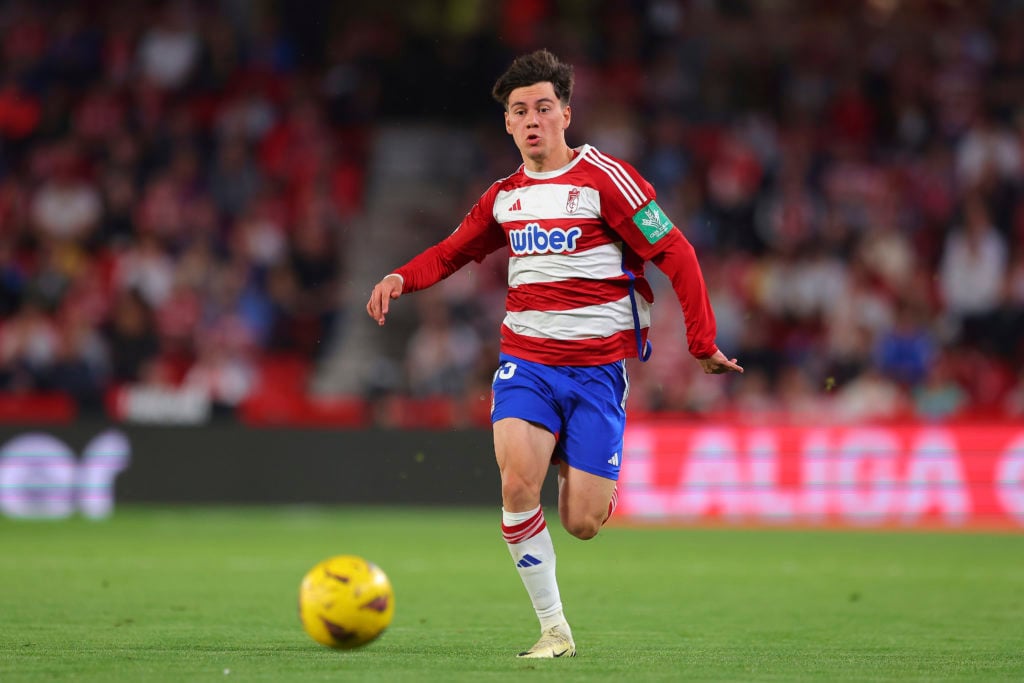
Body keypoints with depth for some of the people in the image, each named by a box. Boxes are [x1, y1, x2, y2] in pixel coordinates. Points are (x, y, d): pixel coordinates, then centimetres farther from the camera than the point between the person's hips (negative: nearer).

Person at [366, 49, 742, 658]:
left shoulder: (604, 179, -6)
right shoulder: (504, 197, 10)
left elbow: (674, 253, -5)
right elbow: (454, 251, 26)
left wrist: (704, 344, -8)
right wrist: (401, 279, 5)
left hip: (598, 366, -3)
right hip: (526, 360, 3)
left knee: (582, 524, -6)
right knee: (517, 482, -24)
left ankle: (585, 471, 32)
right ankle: (554, 629, -12)